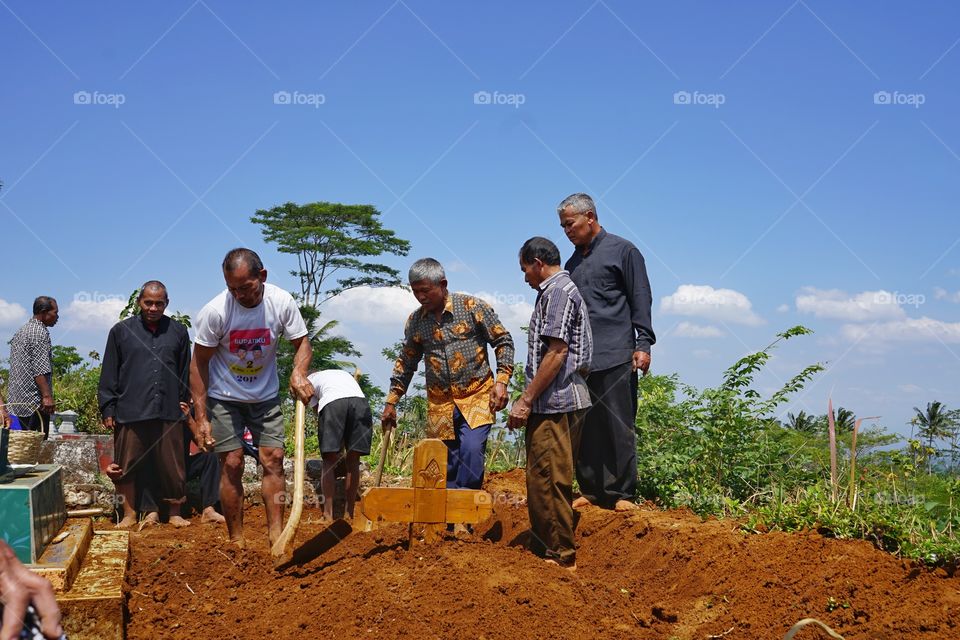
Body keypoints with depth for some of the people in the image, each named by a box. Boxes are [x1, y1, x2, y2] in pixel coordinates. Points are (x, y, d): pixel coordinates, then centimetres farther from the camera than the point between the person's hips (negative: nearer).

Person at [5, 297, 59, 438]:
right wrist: (47, 396, -23)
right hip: (34, 399, -9)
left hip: (16, 400, 9)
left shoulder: (20, 331, 20)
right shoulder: (40, 332, -10)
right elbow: (40, 369, -19)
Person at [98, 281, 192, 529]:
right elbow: (109, 374, 6)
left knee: (172, 466, 4)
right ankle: (129, 514, 18)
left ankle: (174, 513, 19)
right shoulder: (121, 331, 5)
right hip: (130, 413, -1)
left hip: (168, 412, 1)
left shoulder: (178, 332, 9)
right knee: (127, 465, 4)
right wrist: (108, 410, 2)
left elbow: (185, 374, 15)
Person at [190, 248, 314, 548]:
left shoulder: (282, 302, -16)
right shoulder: (214, 312, -23)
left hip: (265, 397, 3)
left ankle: (276, 534, -1)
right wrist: (201, 417, -15)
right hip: (225, 398, -3)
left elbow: (302, 343, -3)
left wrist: (298, 373, -25)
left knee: (273, 459, -4)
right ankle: (236, 541, 1)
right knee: (232, 464, -7)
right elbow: (199, 364, -14)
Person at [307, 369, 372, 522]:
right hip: (361, 402, 3)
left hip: (332, 403, -3)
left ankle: (328, 515, 2)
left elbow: (317, 410, 25)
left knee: (329, 461, 6)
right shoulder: (344, 374, 43)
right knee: (353, 461, 11)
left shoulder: (309, 380, 31)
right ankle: (349, 514, 15)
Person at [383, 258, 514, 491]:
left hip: (476, 396, -4)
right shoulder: (415, 321, 7)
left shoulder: (472, 306, -5)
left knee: (471, 448, -22)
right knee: (446, 463, 3)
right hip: (439, 404, 4)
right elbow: (406, 363, 18)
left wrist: (501, 381, -11)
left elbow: (503, 341, -1)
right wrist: (391, 402, 16)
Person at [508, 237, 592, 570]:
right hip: (567, 401, 10)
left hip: (555, 404, -10)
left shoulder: (557, 291, -10)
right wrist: (529, 398, 23)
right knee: (551, 481, 14)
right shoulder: (563, 290, 21)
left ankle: (560, 557, -1)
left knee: (547, 481, -6)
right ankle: (546, 550, 22)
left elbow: (556, 353, -19)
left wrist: (526, 400, -17)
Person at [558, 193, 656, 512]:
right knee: (584, 429, 3)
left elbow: (641, 300, -1)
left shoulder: (622, 251, 3)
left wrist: (643, 344, -9)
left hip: (615, 357, -6)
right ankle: (591, 491, 9)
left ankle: (622, 494, -1)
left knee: (619, 426, -5)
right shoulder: (573, 262, 20)